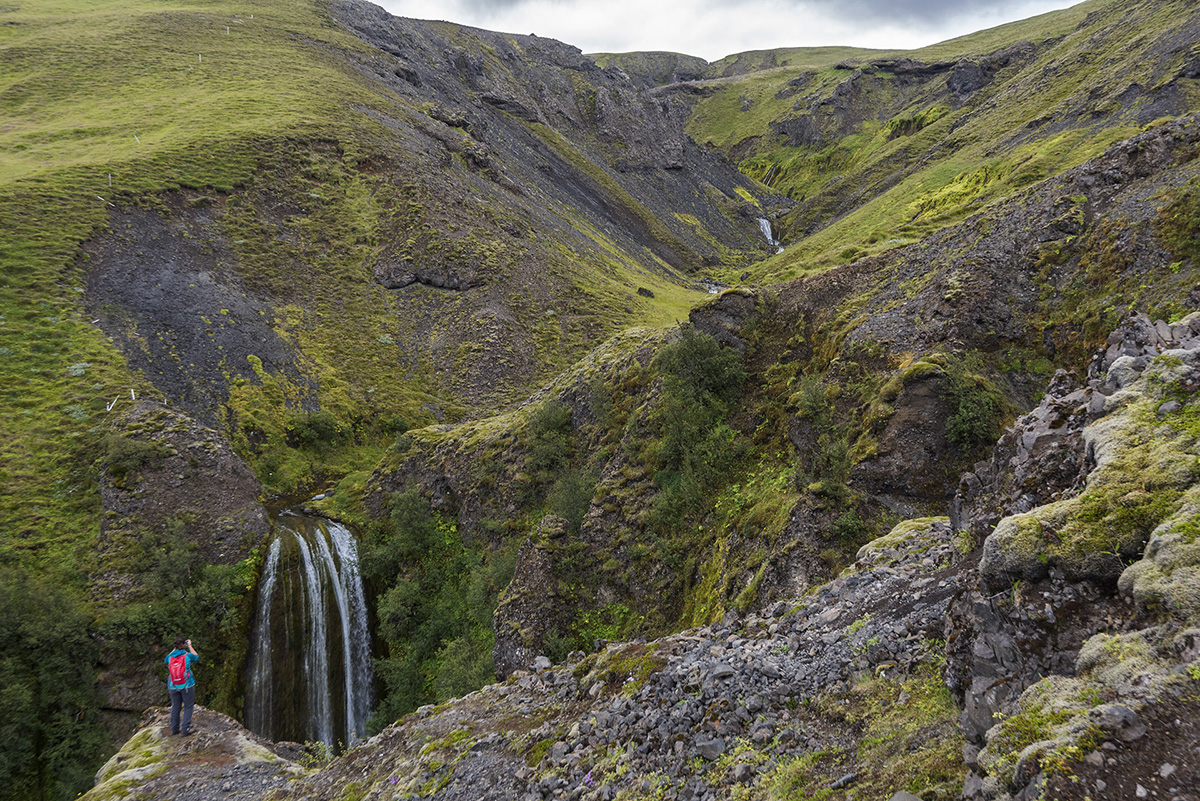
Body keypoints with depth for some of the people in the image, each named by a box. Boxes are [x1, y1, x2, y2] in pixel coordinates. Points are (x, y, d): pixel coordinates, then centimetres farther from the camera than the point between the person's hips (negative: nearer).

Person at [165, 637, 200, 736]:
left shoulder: (170, 657, -4)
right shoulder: (188, 655, -11)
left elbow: (165, 659, 22)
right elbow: (196, 657, 11)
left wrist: (175, 649, 20)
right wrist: (190, 646, 16)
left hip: (173, 686, 3)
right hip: (187, 686, -3)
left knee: (175, 707, 14)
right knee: (188, 707, 6)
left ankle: (174, 729, 24)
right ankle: (185, 729, 3)